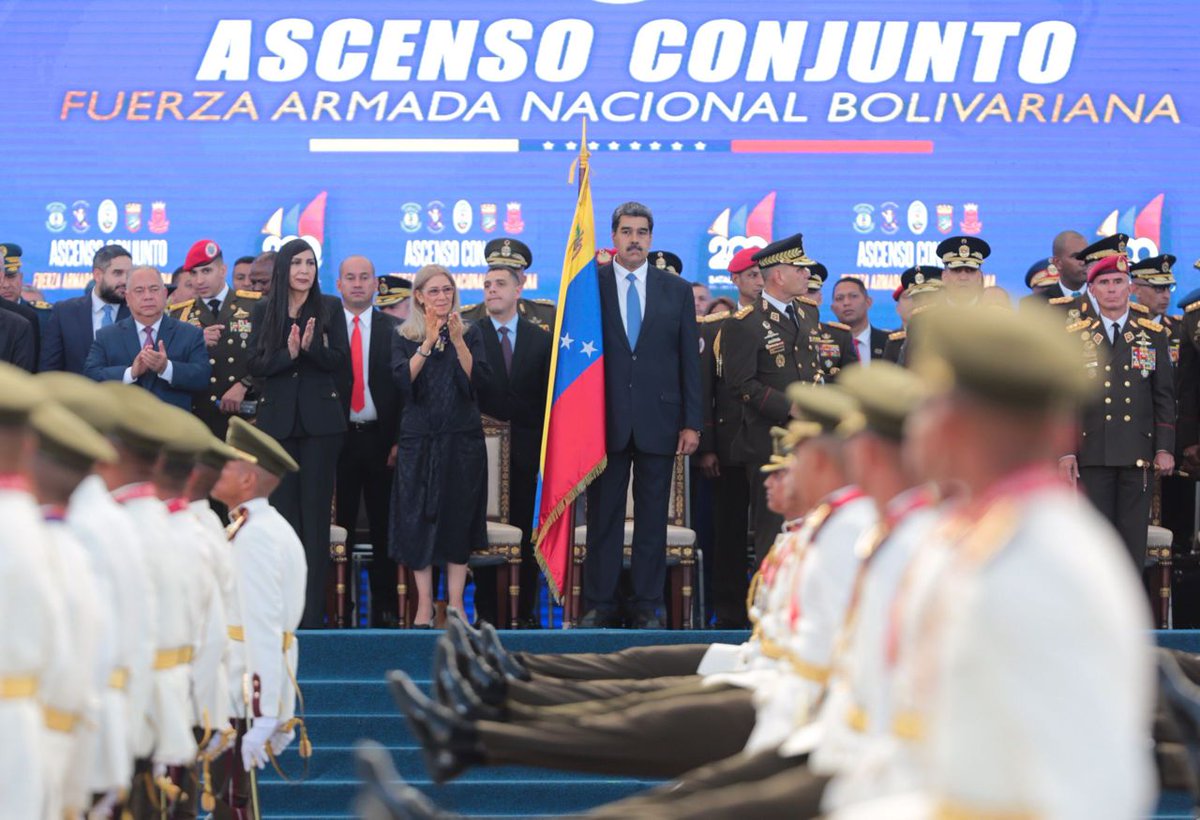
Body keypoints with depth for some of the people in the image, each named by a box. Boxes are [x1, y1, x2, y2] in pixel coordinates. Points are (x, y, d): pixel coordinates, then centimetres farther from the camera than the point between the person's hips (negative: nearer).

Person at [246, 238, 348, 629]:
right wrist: (288, 353, -15)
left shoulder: (330, 308, 5)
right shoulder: (264, 310, 8)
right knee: (281, 510, 2)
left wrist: (311, 347, -19)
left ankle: (314, 610, 1)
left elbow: (341, 361, -2)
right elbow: (255, 365, 1)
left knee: (316, 512, -2)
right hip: (277, 418, 1)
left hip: (320, 420, -1)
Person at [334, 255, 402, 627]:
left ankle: (385, 606, 9)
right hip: (338, 438, 0)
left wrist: (400, 440, -4)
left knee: (384, 526, 4)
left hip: (381, 439, 0)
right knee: (337, 526, 1)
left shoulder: (394, 329, 5)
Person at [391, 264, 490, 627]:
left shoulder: (470, 332, 7)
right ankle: (424, 604, 3)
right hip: (419, 439, 0)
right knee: (418, 518, -2)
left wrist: (458, 341, -16)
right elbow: (403, 379, -9)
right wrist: (428, 343, -18)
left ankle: (456, 601, 4)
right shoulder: (405, 336, 6)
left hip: (462, 438, 0)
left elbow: (479, 380, -6)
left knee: (459, 519, 0)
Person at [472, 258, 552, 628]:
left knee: (527, 534, 3)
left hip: (527, 453, 1)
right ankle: (487, 612, 6)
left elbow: (551, 394, 7)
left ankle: (526, 611, 9)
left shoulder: (541, 339, 9)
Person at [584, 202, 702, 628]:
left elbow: (689, 361, 7)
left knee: (652, 517, 5)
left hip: (659, 420, 1)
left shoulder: (677, 290, 8)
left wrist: (692, 422, 1)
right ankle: (601, 604, 11)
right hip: (605, 419, -1)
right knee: (603, 516, 3)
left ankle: (648, 606, 11)